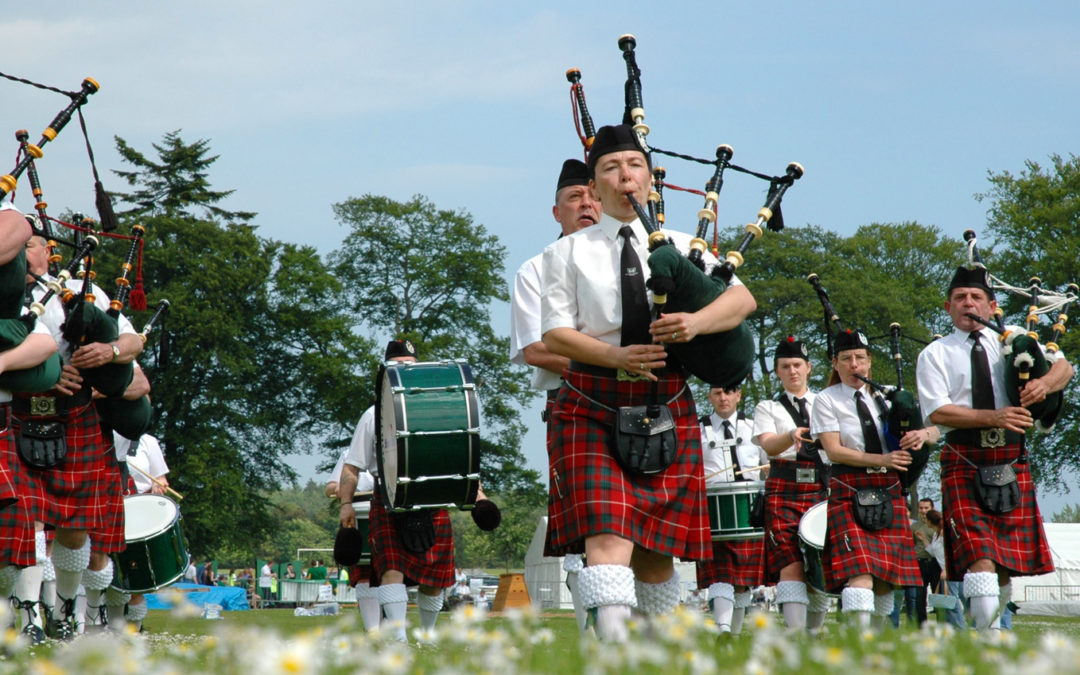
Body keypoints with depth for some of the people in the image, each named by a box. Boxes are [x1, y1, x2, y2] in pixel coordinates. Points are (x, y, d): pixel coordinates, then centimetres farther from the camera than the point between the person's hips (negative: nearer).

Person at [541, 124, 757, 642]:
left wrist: (695, 322, -21)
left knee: (656, 548, 7)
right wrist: (615, 356, -19)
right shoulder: (569, 252, 8)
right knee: (607, 533, -20)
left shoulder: (682, 248, 12)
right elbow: (554, 333, -1)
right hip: (592, 409, -2)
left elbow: (742, 298, 0)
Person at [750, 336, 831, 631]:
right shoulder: (768, 408, 11)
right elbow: (768, 445, -8)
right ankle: (795, 636, -25)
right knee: (791, 563, -16)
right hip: (784, 491, -3)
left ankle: (814, 633, 12)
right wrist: (792, 436, -29)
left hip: (822, 489, 3)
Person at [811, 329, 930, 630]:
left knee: (887, 574, 4)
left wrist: (921, 434, -10)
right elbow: (833, 451, -7)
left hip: (889, 492, 4)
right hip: (849, 494, -4)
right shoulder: (826, 400, 1)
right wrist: (882, 460, -17)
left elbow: (930, 428, 15)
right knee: (859, 570, -19)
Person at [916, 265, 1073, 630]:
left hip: (1012, 461, 3)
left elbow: (1063, 366, 10)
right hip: (965, 465, -3)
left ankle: (992, 624, 21)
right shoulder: (935, 354, 3)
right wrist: (993, 417, -19)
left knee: (1009, 557, 5)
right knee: (980, 556, -17)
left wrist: (1045, 383, -14)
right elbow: (937, 412, -8)